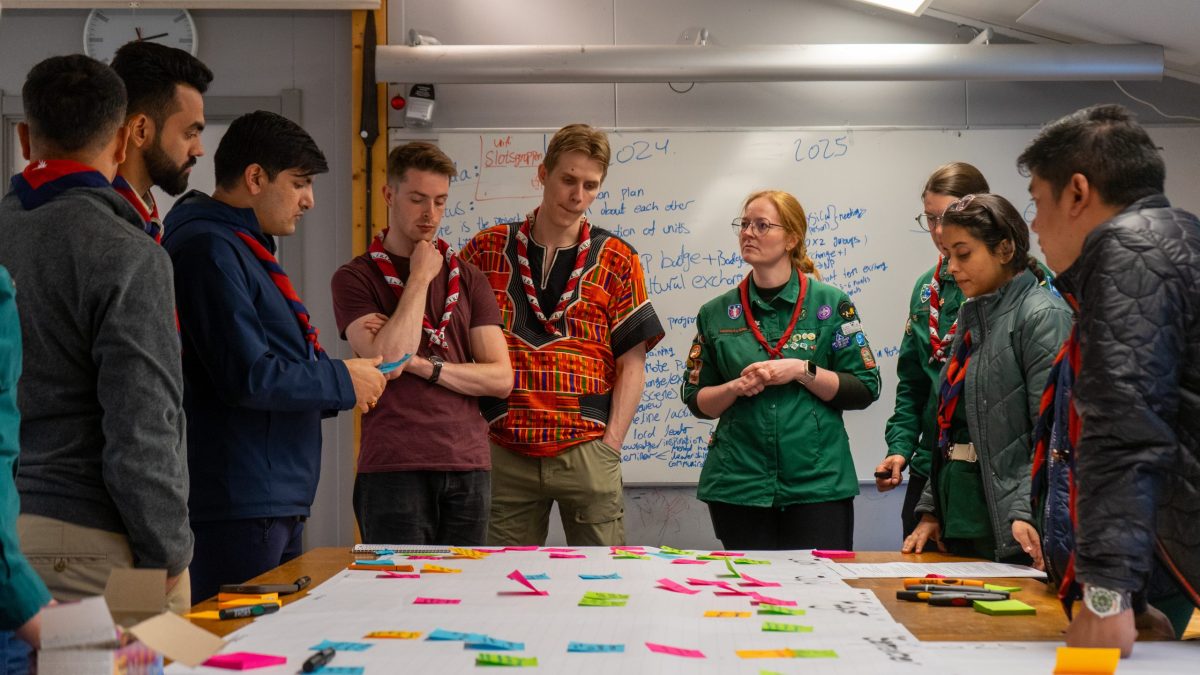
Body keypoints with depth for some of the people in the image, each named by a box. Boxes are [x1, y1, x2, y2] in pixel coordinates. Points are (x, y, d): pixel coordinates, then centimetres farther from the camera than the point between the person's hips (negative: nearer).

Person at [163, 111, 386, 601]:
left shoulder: (247, 248, 20)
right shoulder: (211, 249, -13)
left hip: (278, 503, 10)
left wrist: (333, 391, 8)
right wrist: (341, 381, -8)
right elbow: (248, 376, -21)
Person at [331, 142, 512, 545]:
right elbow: (386, 361, -14)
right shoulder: (356, 278, 2)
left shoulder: (467, 278, 13)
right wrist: (419, 278, -6)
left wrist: (418, 363, -7)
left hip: (468, 466, 4)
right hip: (393, 468, -3)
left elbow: (501, 379, 5)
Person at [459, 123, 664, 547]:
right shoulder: (487, 250, 8)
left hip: (586, 451, 0)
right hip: (504, 452, 1)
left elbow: (631, 364, 4)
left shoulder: (616, 260, 7)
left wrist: (610, 445, -4)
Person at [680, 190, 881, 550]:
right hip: (738, 486, 2)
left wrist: (802, 371, -13)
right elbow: (696, 400, 11)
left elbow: (864, 389, -1)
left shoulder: (831, 304, 2)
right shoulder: (715, 313, 8)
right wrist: (737, 388, -9)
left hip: (818, 482, -1)